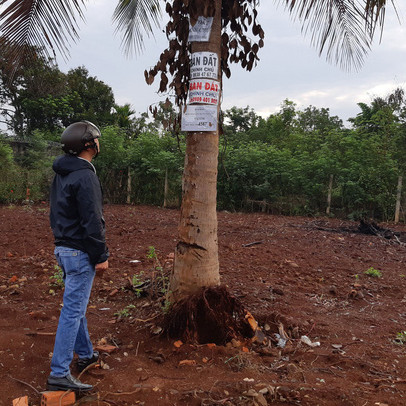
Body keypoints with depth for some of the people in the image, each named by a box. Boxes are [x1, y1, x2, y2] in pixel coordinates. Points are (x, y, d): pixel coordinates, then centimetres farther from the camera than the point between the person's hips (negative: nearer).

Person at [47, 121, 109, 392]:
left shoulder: (61, 174, 12)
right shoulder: (85, 176, -19)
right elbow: (92, 221, -22)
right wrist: (101, 255, -17)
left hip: (63, 248, 10)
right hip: (80, 251, -10)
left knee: (76, 305, 20)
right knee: (73, 310, -5)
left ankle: (86, 354, 35)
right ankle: (59, 374, 2)